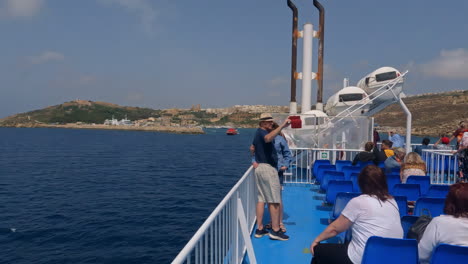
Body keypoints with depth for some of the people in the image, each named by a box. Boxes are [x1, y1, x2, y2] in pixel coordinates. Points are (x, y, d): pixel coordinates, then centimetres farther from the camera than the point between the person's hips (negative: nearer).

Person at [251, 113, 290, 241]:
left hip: (259, 168, 10)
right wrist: (282, 126, -44)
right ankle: (275, 230, -1)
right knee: (274, 200, -4)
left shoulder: (258, 133, 18)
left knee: (261, 198, 9)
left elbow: (253, 147, 34)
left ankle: (259, 229, 12)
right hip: (268, 168, -10)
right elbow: (268, 138, -38)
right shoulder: (262, 132, -13)